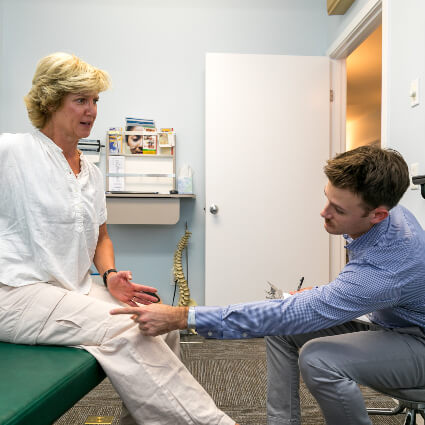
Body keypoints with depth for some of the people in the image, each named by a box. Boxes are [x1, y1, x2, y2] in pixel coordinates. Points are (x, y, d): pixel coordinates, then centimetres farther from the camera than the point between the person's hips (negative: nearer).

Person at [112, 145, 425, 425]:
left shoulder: (382, 271, -39)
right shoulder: (385, 211, -12)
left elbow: (287, 313, -41)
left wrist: (182, 318, -41)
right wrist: (322, 295, 1)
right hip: (384, 320, 8)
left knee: (317, 359, -35)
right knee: (281, 330, -3)